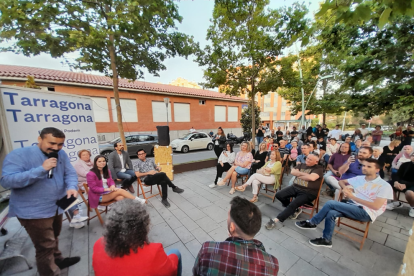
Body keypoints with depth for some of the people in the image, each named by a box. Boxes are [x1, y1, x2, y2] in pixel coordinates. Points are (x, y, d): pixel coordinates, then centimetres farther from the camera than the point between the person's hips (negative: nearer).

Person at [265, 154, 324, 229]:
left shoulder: (319, 168, -3)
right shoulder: (301, 165, 15)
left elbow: (311, 178, -22)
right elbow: (293, 172, 0)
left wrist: (299, 175, -8)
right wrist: (304, 174, -10)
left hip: (308, 193, -6)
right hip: (295, 187, 6)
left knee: (293, 204, -24)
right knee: (278, 195, -9)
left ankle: (275, 220, -17)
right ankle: (295, 209, 12)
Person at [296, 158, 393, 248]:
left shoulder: (384, 186, -5)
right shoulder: (359, 178, 11)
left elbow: (376, 206, -14)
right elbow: (341, 181, 25)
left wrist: (352, 196, -16)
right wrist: (345, 187, 3)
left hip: (366, 213, -5)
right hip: (352, 206, 5)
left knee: (330, 203, -25)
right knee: (331, 213, -26)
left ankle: (312, 223, -11)